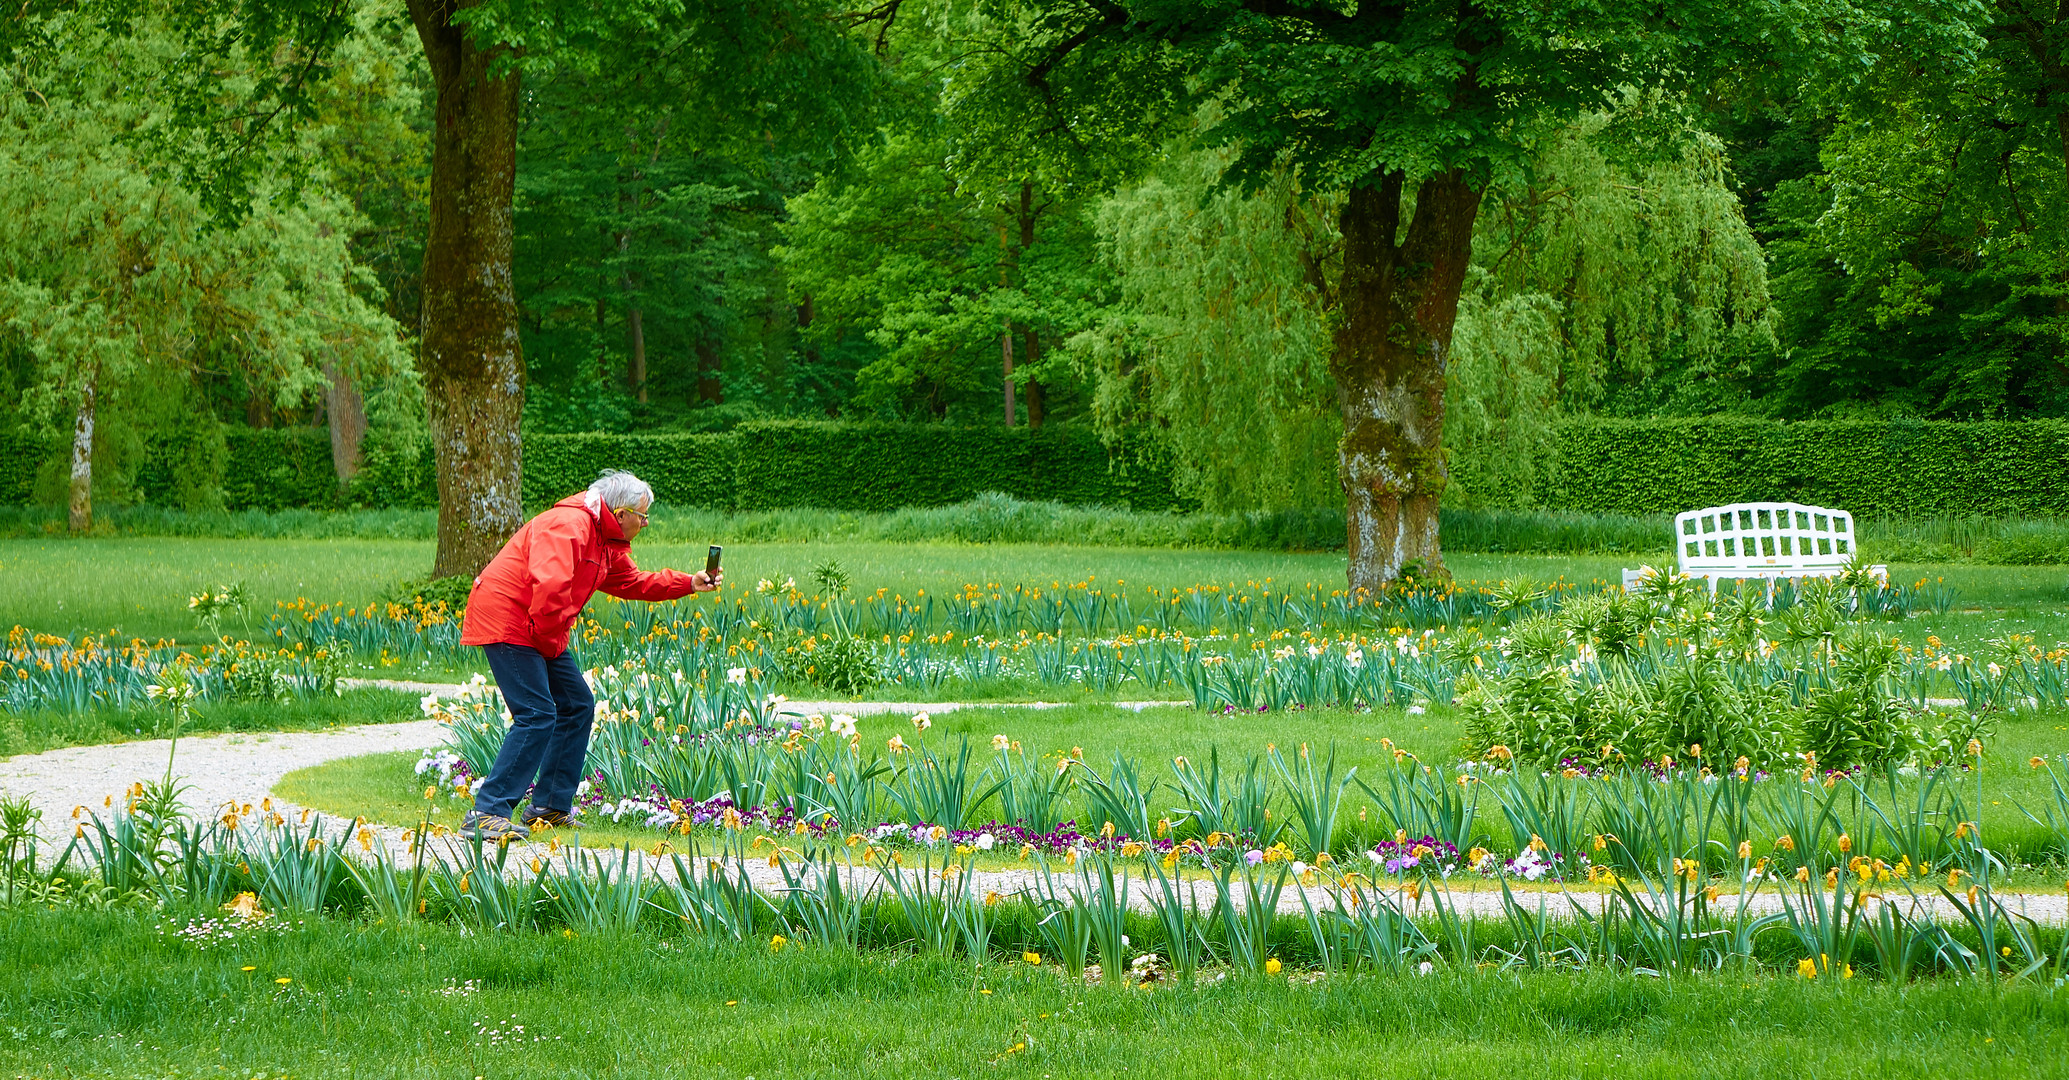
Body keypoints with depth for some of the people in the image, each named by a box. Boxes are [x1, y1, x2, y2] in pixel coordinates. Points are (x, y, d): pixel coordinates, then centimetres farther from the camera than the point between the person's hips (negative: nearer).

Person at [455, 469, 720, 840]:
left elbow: (632, 583, 30)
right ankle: (486, 815, -20)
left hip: (540, 631, 11)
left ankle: (550, 807, 20)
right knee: (537, 715, -18)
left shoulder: (607, 542, 15)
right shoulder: (568, 525, -20)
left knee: (577, 706, 14)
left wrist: (689, 583, 23)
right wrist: (551, 640, -20)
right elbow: (550, 584, -33)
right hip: (506, 622, -11)